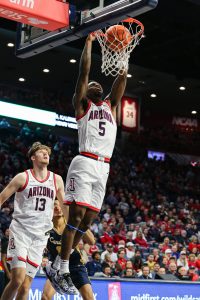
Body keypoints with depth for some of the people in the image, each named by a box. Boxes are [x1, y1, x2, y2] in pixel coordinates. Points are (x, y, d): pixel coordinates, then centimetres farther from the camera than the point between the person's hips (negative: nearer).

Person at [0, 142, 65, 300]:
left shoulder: (57, 180, 9)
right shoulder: (23, 177, -1)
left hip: (40, 236, 3)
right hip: (20, 231, -3)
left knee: (26, 285, 1)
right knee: (18, 279, -17)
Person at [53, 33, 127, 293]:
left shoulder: (110, 105, 23)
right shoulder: (82, 104, 9)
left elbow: (122, 78, 17)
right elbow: (84, 72, 1)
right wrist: (89, 43, 3)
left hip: (103, 168, 6)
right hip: (84, 164, -6)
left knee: (88, 220, 5)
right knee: (76, 215, -12)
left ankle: (63, 261, 18)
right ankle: (62, 271, -8)